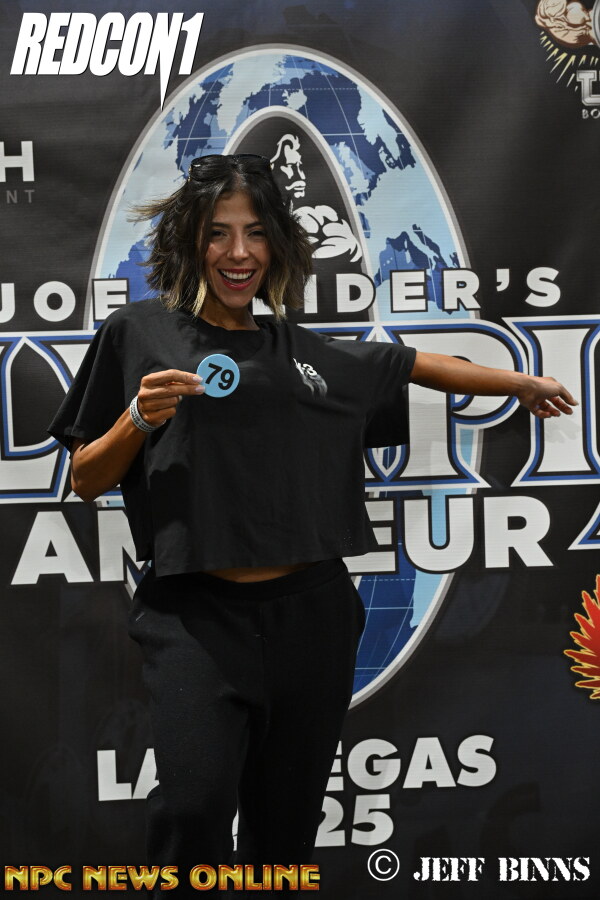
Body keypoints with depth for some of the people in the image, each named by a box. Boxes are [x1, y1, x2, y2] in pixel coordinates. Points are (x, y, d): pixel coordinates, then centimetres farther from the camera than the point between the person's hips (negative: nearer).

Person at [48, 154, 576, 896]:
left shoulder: (308, 355, 16)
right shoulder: (138, 335, 5)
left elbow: (413, 365, 31)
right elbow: (86, 481, 8)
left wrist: (522, 384, 41)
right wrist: (140, 419, -10)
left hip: (312, 614, 4)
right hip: (198, 613, -4)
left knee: (285, 827, 10)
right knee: (195, 800, -24)